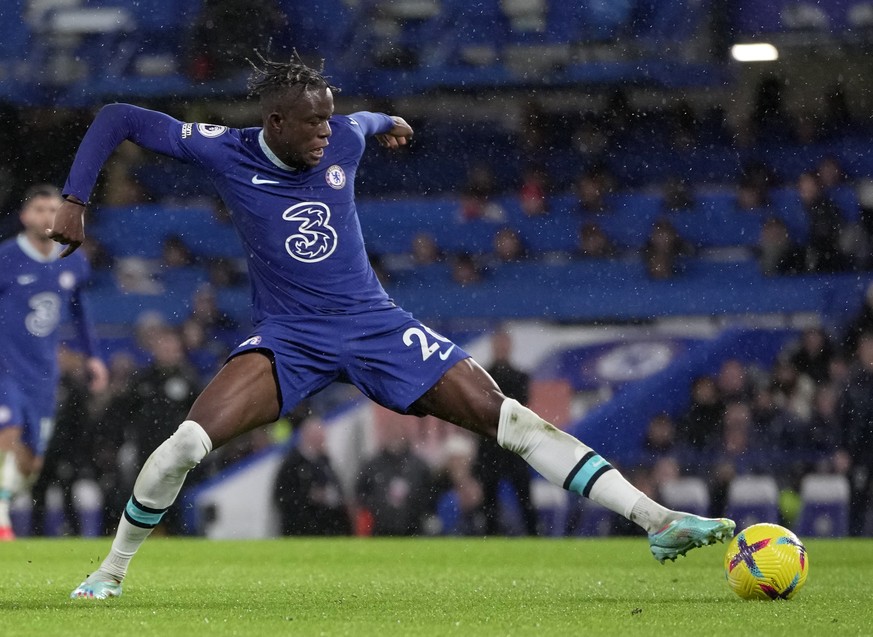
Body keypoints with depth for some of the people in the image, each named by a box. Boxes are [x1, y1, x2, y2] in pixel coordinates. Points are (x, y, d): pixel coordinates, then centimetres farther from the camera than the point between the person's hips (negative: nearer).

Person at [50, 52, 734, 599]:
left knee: (508, 417, -9)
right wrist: (74, 200, -12)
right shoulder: (224, 153, -11)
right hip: (287, 338, -2)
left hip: (376, 324, 2)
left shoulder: (343, 140, -5)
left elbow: (367, 123, 22)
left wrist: (388, 122, 44)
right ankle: (112, 573, 0)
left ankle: (658, 522, -11)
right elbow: (118, 119, -5)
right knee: (186, 442, -24)